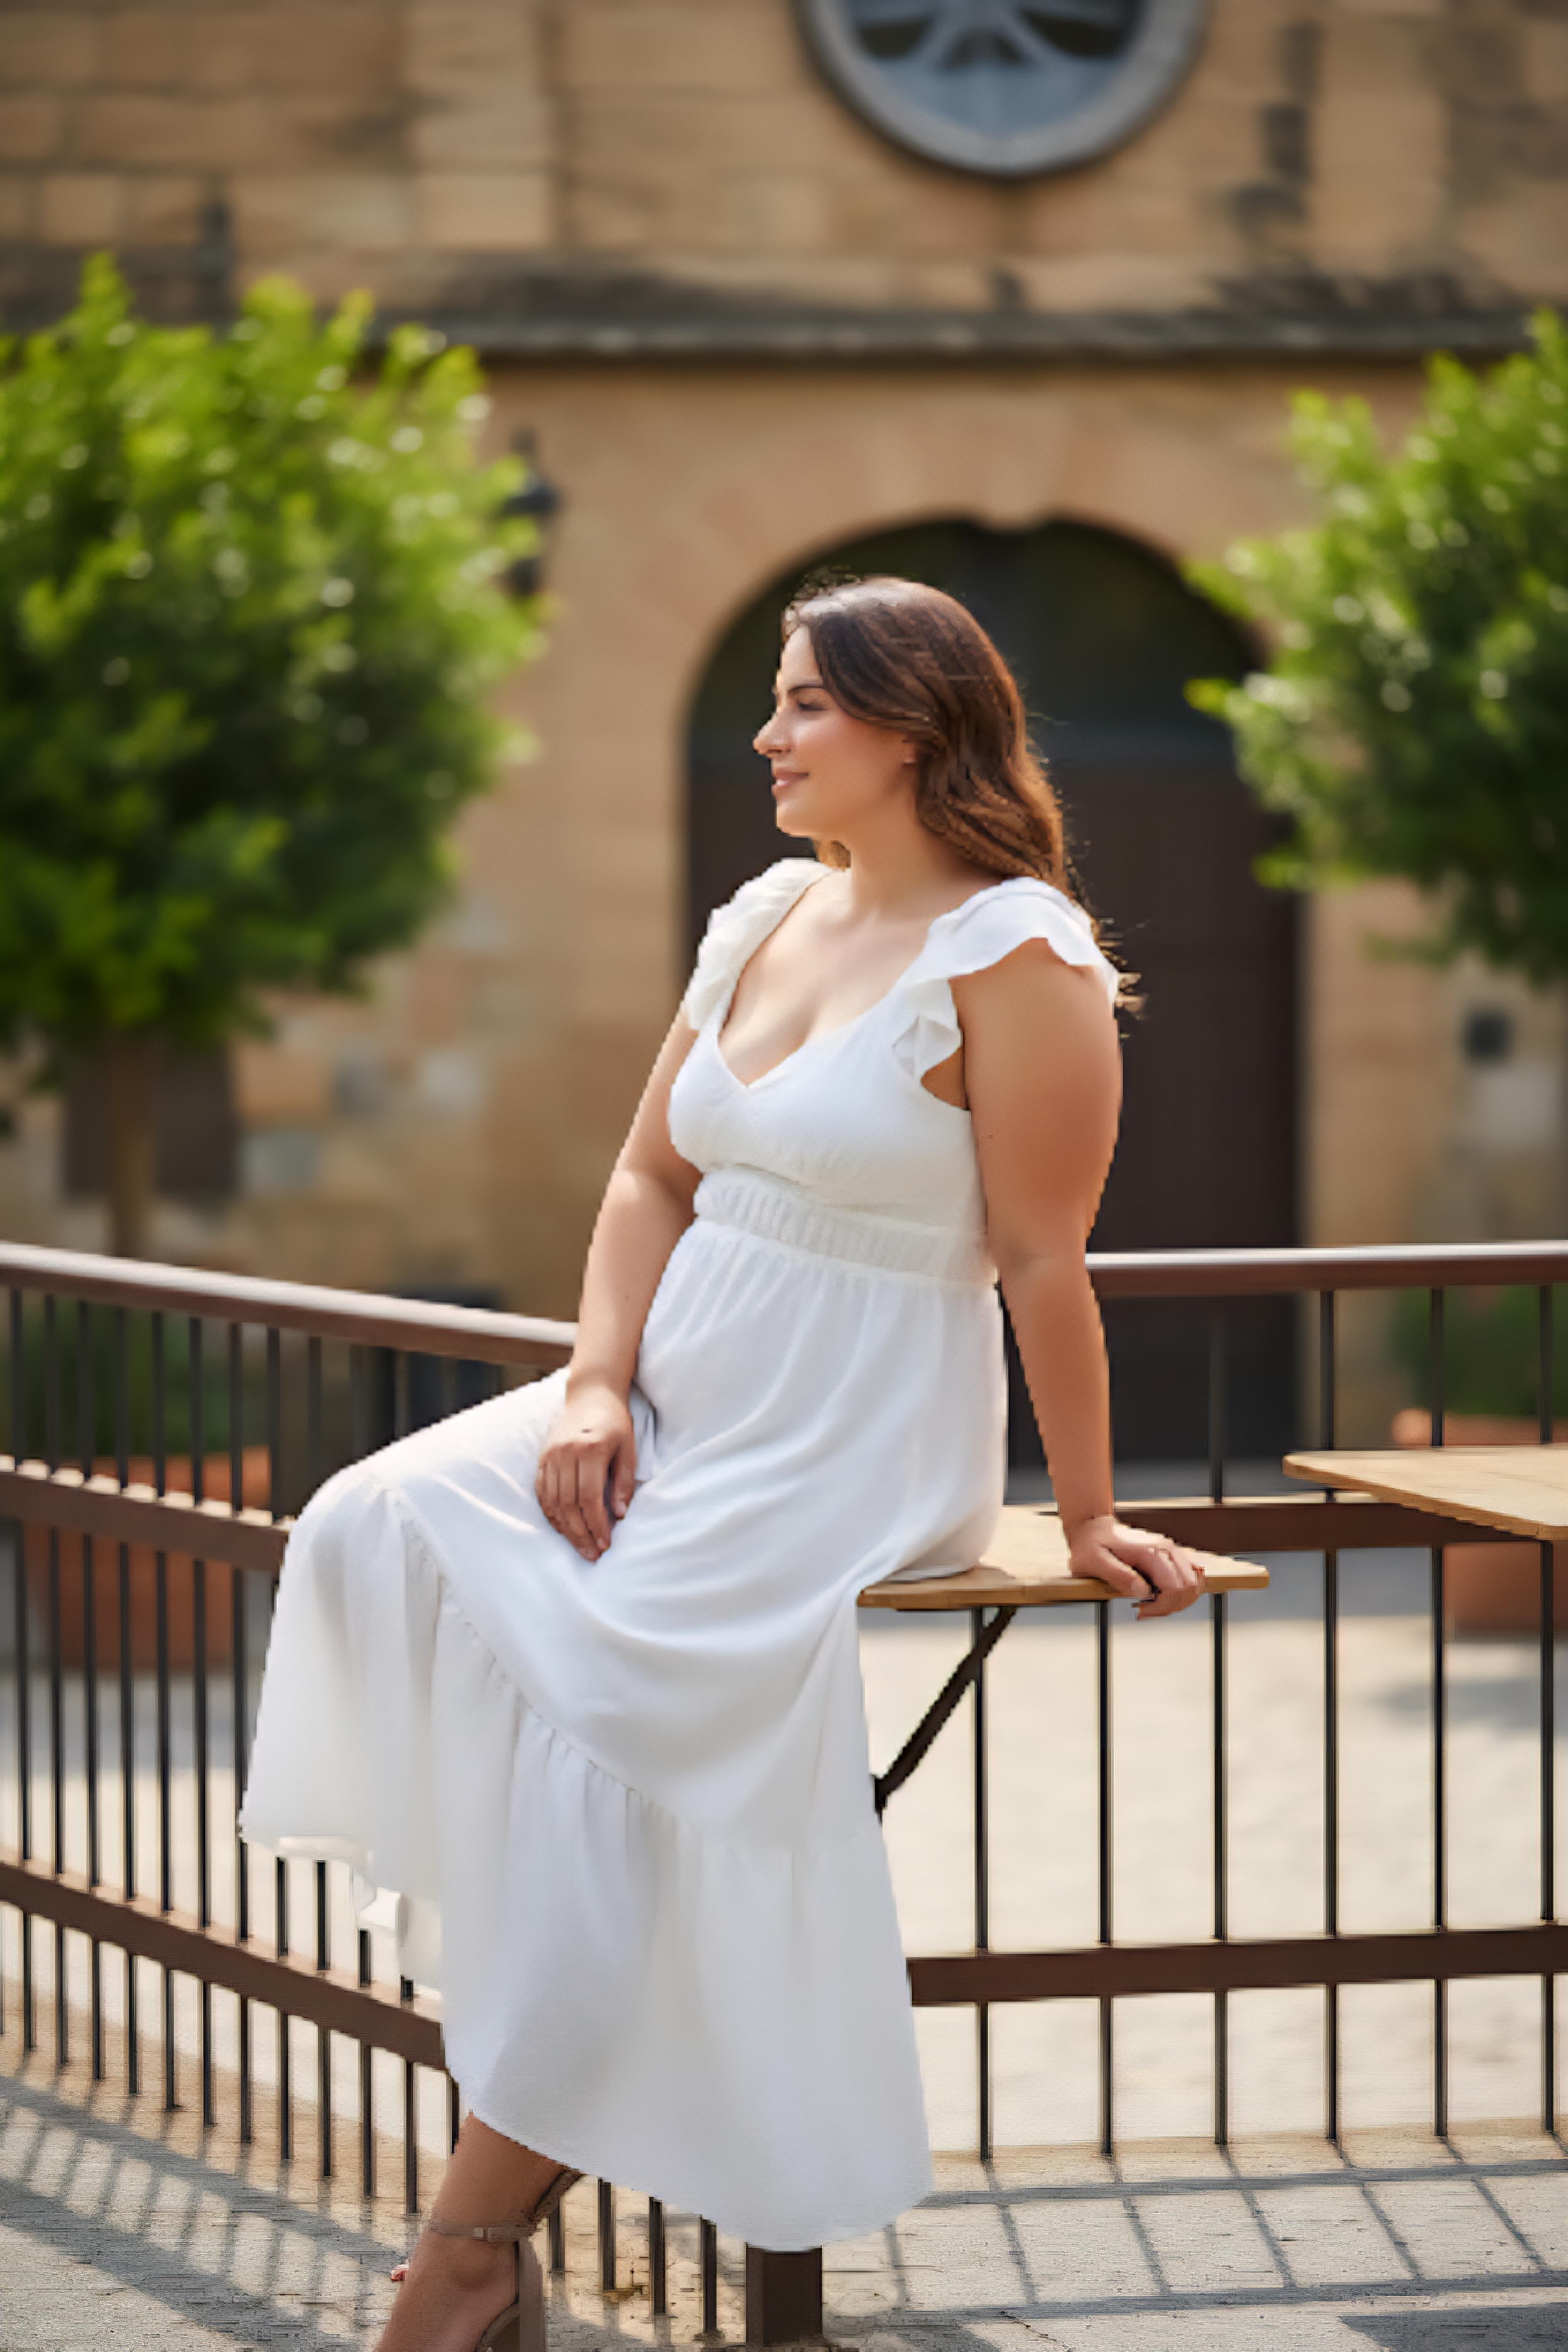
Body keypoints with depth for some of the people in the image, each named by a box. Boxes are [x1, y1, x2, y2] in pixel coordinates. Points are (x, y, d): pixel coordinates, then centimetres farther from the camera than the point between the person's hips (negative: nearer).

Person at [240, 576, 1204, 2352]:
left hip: (860, 1453, -8)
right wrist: (595, 1388, -2)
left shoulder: (1015, 956, -12)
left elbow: (1040, 1262, -12)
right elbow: (654, 1175, 13)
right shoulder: (767, 918, 12)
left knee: (584, 1681, -26)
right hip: (681, 1401, 8)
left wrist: (1085, 1523, -10)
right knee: (381, 1528, -16)